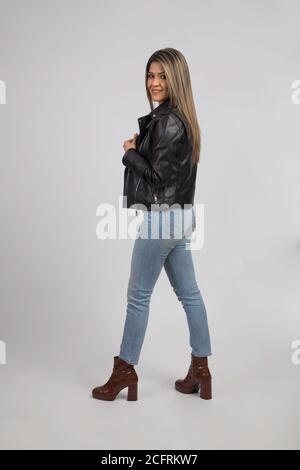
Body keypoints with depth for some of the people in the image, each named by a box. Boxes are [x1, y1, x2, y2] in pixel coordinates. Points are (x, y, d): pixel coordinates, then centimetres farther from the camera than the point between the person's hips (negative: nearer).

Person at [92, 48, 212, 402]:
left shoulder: (168, 121, -16)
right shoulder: (178, 119, 14)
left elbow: (157, 176, -18)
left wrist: (129, 152, -3)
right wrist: (138, 149, 0)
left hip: (161, 219, -10)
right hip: (178, 217, 10)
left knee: (138, 295, 3)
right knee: (189, 293, 12)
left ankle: (125, 370, 18)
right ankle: (200, 371, 23)